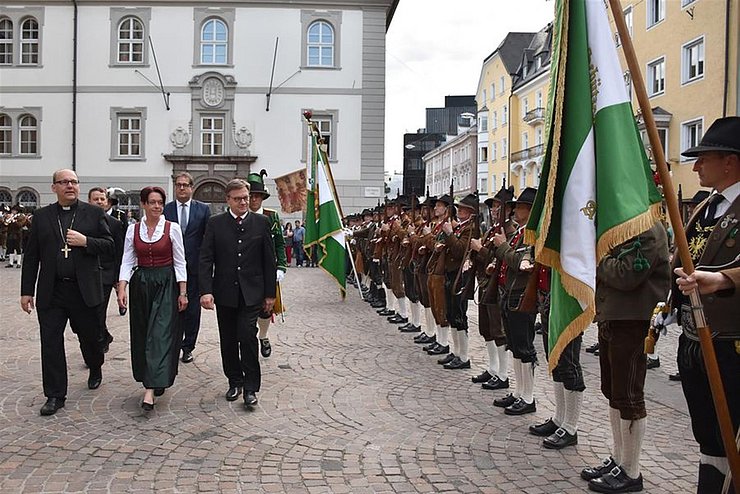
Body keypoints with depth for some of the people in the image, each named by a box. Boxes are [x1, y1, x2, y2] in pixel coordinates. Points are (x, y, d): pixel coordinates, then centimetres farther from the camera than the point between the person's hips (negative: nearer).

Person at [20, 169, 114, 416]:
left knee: (89, 337, 13)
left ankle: (95, 369, 43)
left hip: (84, 290, -1)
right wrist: (27, 291, 4)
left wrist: (85, 242, -17)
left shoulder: (94, 213, 2)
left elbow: (109, 246, 0)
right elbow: (31, 257, 7)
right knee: (51, 344, 2)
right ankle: (55, 396, 13)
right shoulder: (42, 216, 7)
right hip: (51, 292, 1)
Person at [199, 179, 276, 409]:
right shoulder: (215, 223, 2)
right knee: (228, 340, 10)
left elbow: (269, 260, 3)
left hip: (251, 293, -2)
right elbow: (206, 259, -2)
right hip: (224, 293, 2)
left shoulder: (261, 222, 2)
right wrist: (205, 290, -13)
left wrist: (270, 294, 2)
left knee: (247, 336, -11)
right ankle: (235, 382, 27)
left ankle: (251, 387, 1)